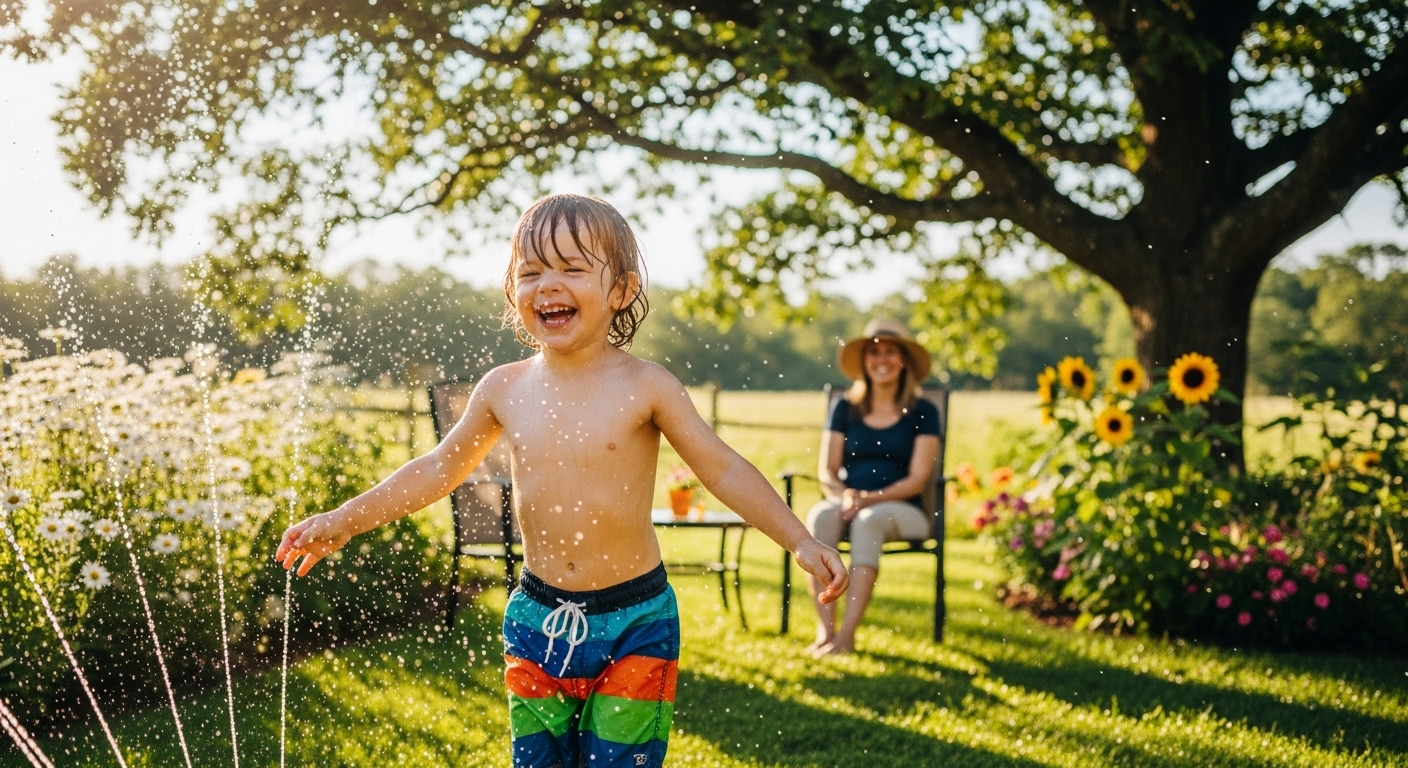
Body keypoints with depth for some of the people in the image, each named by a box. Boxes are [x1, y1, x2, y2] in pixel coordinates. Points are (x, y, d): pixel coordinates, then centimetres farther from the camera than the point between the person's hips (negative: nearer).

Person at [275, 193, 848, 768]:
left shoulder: (643, 387, -10)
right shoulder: (505, 390, 0)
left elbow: (724, 470, -6)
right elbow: (441, 468, 13)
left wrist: (800, 541, -16)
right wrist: (343, 521, 13)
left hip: (634, 623, -3)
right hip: (537, 620, 3)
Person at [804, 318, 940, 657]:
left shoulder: (922, 412, 4)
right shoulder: (845, 408, 12)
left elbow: (918, 479, -4)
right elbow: (827, 471, 8)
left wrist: (871, 498, -19)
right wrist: (843, 495, -15)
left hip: (901, 511, -2)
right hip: (847, 503, 2)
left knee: (868, 520, -38)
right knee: (820, 515, -34)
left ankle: (847, 634, -43)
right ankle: (824, 630, -41)